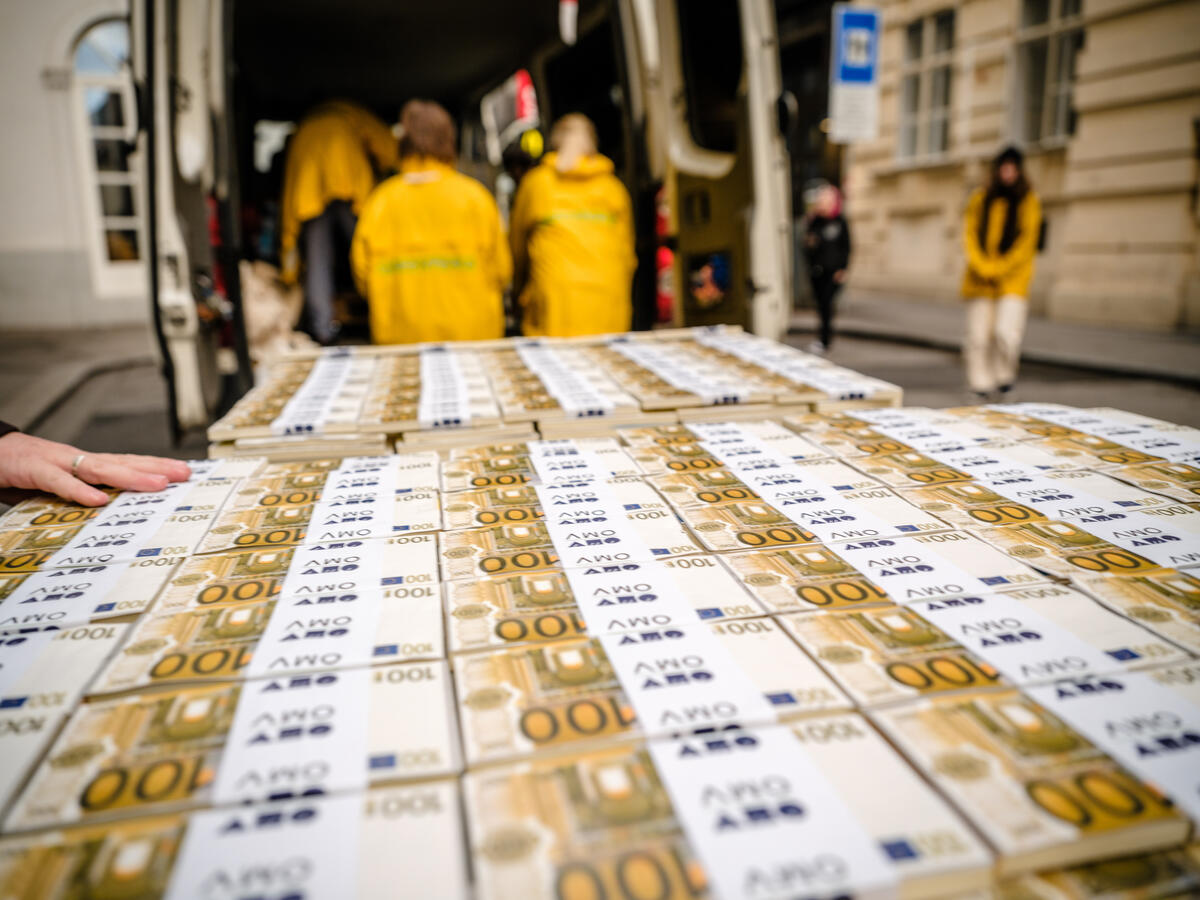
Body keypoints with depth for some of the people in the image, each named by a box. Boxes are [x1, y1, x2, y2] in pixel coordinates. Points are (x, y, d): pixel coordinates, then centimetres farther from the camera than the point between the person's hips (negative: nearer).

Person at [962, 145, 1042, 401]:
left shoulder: (1029, 202, 1)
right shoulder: (980, 199, 7)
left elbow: (1026, 243, -2)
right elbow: (970, 235, 5)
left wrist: (999, 268, -10)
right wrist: (982, 266, -8)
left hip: (1012, 277, -2)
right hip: (980, 279, 2)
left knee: (1006, 332, -16)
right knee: (979, 335, 1)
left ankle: (1004, 374, 9)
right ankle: (981, 383, 13)